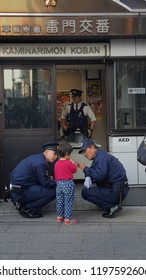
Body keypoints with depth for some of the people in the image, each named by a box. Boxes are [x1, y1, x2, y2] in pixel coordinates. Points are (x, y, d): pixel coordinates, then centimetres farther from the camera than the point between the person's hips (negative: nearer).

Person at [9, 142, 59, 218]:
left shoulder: (37, 158, 10)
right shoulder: (40, 163, -20)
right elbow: (46, 183, -14)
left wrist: (49, 178, 4)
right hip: (20, 192, -10)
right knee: (53, 191, -14)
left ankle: (22, 204, 16)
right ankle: (27, 209, -4)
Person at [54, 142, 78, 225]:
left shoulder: (57, 163, 3)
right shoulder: (69, 163, -16)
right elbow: (74, 170, 1)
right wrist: (74, 164, 17)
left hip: (59, 184, 6)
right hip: (68, 184, -6)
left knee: (59, 201, 15)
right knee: (68, 202, 1)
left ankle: (59, 217, 24)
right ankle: (68, 219, 3)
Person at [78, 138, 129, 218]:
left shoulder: (101, 156, -14)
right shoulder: (99, 155, 18)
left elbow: (99, 175, -25)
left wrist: (85, 169, -13)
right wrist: (88, 178, -4)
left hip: (116, 192, -10)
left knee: (85, 192, -9)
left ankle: (111, 207, -10)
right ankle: (113, 204, 13)